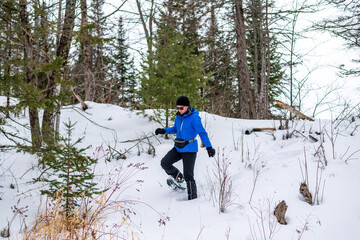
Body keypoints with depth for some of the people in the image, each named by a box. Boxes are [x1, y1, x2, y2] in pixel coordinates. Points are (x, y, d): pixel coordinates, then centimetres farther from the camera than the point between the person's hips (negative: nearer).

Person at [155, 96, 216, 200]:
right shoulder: (178, 116, 5)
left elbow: (202, 132, -20)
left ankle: (193, 197, 10)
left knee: (188, 176, -5)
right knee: (164, 163, -4)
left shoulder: (194, 117, -17)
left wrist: (209, 147, -30)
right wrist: (164, 131, 7)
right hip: (178, 148, 7)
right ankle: (178, 177, 22)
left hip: (189, 150, -7)